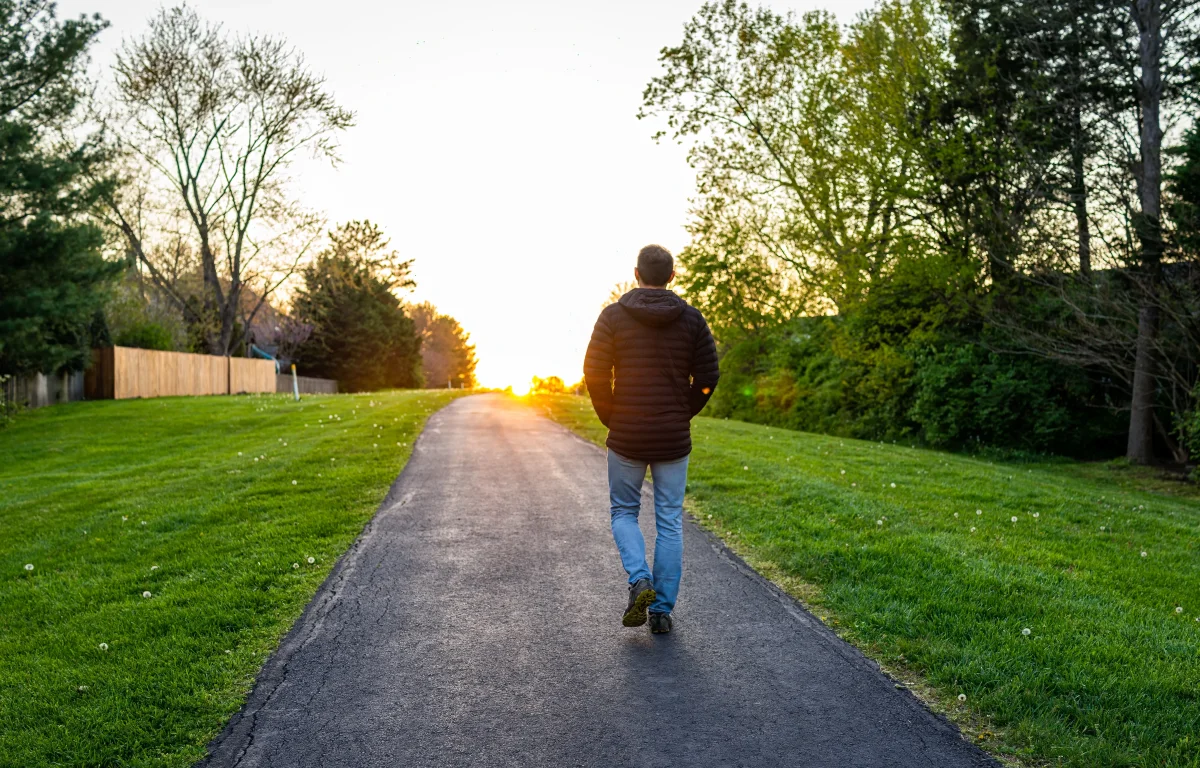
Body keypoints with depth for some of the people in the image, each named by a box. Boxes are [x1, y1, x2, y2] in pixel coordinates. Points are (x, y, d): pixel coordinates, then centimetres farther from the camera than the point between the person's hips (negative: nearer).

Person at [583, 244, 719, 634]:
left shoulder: (613, 316, -5)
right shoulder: (691, 318, -1)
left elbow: (595, 373, -8)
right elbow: (707, 377, -3)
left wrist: (611, 419, 5)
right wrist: (682, 415, 10)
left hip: (626, 437, -1)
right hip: (674, 439, 1)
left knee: (624, 511, 18)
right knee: (670, 523, 10)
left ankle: (639, 580, -4)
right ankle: (662, 610, 13)